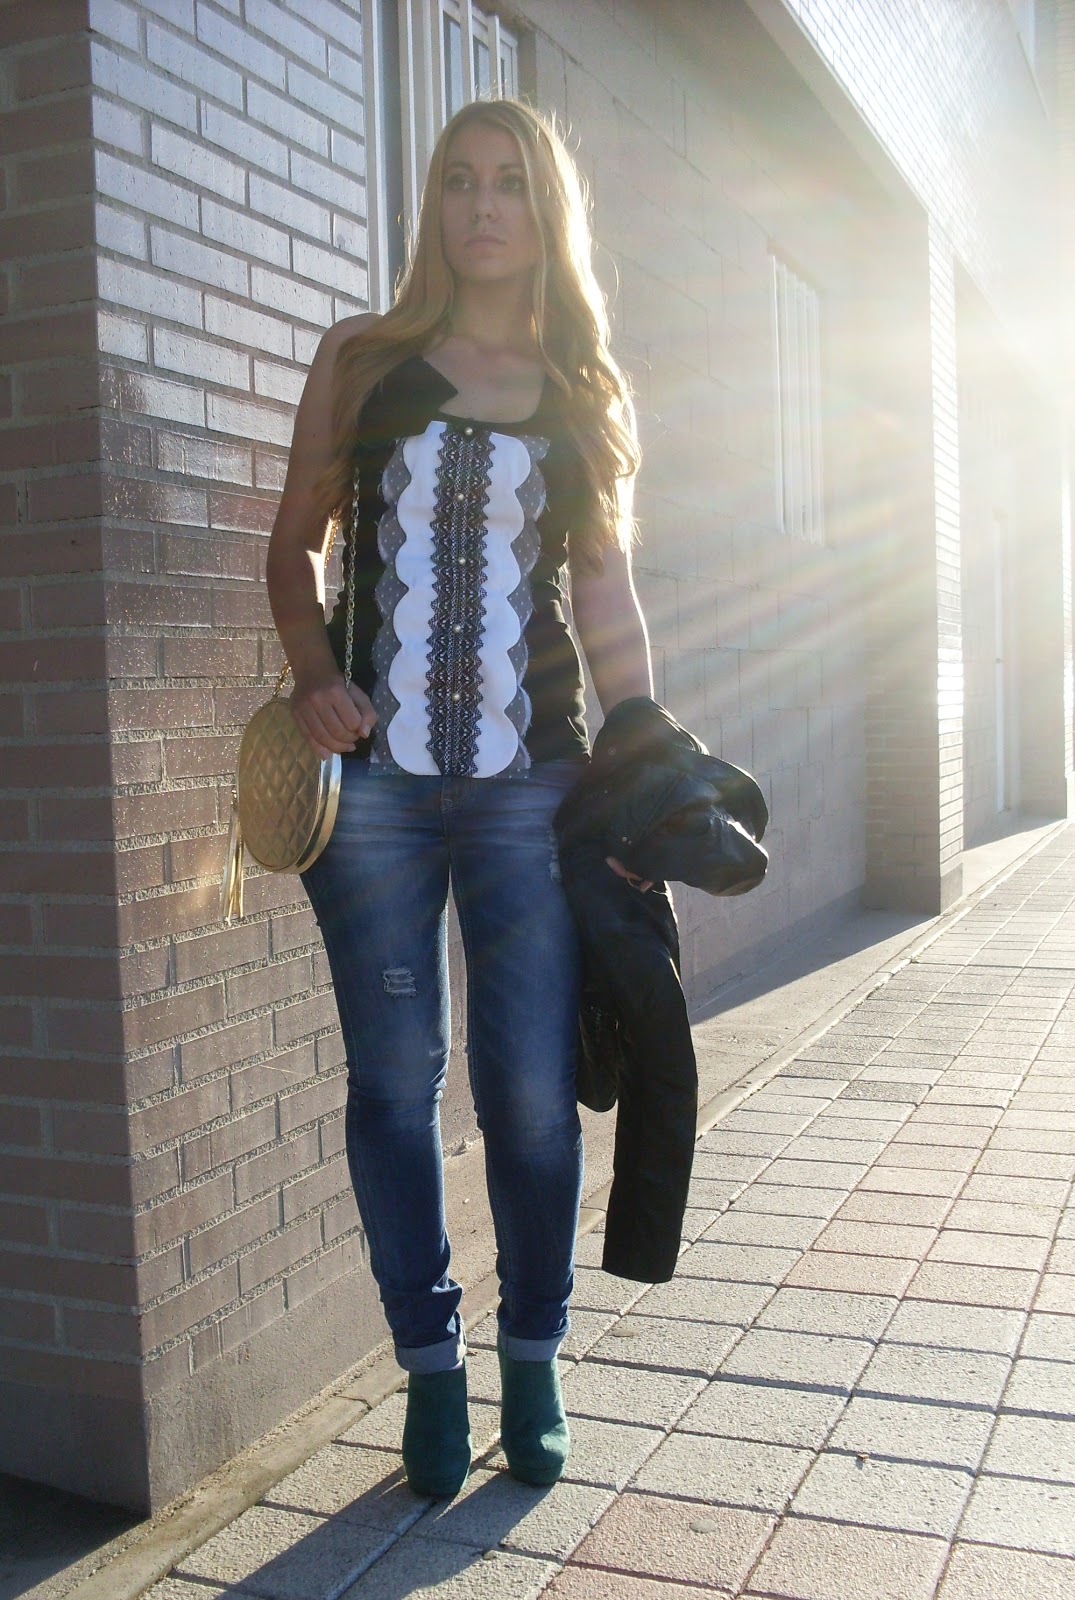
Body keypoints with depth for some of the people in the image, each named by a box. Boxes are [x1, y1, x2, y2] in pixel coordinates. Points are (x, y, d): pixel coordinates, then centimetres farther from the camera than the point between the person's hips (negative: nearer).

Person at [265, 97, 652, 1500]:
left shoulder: (588, 395, 12)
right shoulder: (361, 360, 9)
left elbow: (609, 600, 11)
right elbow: (297, 543, 11)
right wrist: (315, 675, -8)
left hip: (529, 787, 1)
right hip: (375, 775, 0)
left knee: (533, 1089, 1)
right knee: (396, 1078, 5)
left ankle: (534, 1360, 23)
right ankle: (431, 1362, 22)